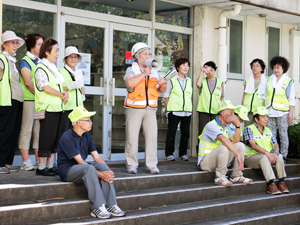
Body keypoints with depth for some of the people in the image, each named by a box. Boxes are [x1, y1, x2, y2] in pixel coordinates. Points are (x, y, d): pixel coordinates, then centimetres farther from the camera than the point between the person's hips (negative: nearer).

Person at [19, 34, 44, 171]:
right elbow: (28, 83, -13)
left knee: (39, 130, 7)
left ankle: (39, 161, 11)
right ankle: (25, 162, -1)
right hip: (29, 100, -7)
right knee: (27, 130, -4)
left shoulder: (41, 62, 17)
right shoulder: (26, 61, -4)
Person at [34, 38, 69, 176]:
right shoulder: (41, 68, -9)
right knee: (47, 137, -6)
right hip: (48, 108, -8)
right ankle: (41, 167, 1)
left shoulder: (53, 68, 18)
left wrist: (65, 94, 0)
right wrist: (62, 95, -8)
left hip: (58, 107, 8)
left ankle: (50, 165, 14)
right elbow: (46, 88, -16)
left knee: (57, 137, 8)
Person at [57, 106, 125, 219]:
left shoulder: (87, 137, 9)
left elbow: (97, 157, 3)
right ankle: (97, 207, -36)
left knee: (103, 167, -20)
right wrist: (99, 174, -27)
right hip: (67, 170, -7)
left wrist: (108, 171, -15)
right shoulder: (67, 138, -17)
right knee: (89, 168, -36)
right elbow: (80, 161, -22)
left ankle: (111, 205, -23)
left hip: (83, 168, 7)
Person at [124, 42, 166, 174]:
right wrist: (144, 73, -13)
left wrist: (162, 84, -3)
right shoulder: (131, 70, 3)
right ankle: (132, 165, 7)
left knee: (152, 136, -1)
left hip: (150, 109, 4)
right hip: (134, 108, -4)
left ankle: (152, 165, 5)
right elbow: (130, 83, -19)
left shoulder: (154, 72, 16)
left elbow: (162, 90, 20)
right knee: (132, 137, -3)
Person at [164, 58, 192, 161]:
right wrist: (169, 107, -1)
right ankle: (169, 154, 6)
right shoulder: (172, 80, 3)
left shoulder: (189, 81, 14)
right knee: (171, 132, -1)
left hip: (187, 111, 4)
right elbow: (166, 95, 5)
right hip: (174, 110, -4)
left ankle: (183, 154, 14)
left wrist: (189, 108, 12)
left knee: (185, 133, 5)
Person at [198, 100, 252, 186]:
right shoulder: (211, 125, -18)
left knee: (240, 145, -3)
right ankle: (220, 177, -22)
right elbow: (224, 140, -33)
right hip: (205, 161, -8)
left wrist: (238, 125, -11)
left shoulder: (226, 127, 12)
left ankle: (236, 176, 0)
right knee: (224, 147, -34)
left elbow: (235, 140, -2)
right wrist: (238, 155, -39)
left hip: (218, 159, 8)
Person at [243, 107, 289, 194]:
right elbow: (252, 145, -19)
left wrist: (276, 153, -20)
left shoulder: (268, 131, 14)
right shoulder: (249, 129, -6)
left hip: (268, 156, 5)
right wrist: (266, 153, -32)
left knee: (279, 156, -22)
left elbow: (275, 144, 4)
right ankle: (270, 184, -41)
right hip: (251, 157, -5)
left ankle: (281, 182, -23)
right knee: (264, 158, -35)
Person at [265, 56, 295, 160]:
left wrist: (291, 114, -5)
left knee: (283, 134, -2)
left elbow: (292, 100, 2)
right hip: (270, 112, 4)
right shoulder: (269, 79, 13)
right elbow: (265, 96, 17)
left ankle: (283, 156, 3)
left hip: (282, 112, -4)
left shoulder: (289, 81, 3)